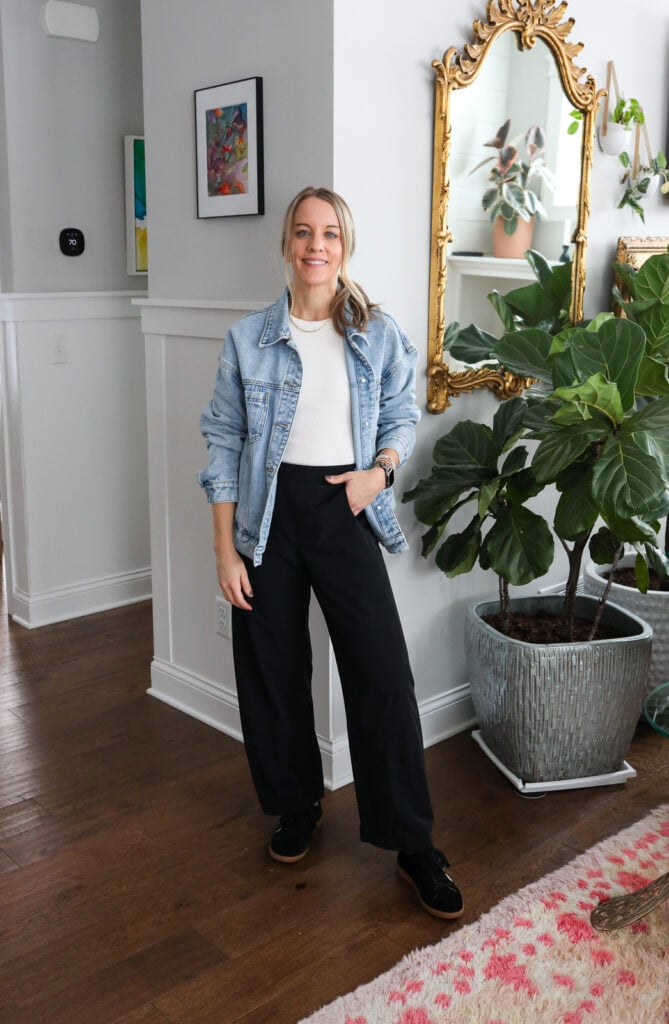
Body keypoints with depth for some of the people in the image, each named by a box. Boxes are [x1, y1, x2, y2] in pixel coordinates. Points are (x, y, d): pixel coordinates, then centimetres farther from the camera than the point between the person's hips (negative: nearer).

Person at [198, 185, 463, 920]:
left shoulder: (377, 334, 2)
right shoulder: (248, 337, -1)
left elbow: (402, 415, 12)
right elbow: (223, 441, 0)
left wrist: (381, 470, -10)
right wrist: (225, 549, -5)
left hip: (344, 511, 0)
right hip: (270, 511, 1)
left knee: (383, 673, -4)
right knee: (272, 671, 10)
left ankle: (413, 845, 10)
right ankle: (296, 808, 34)